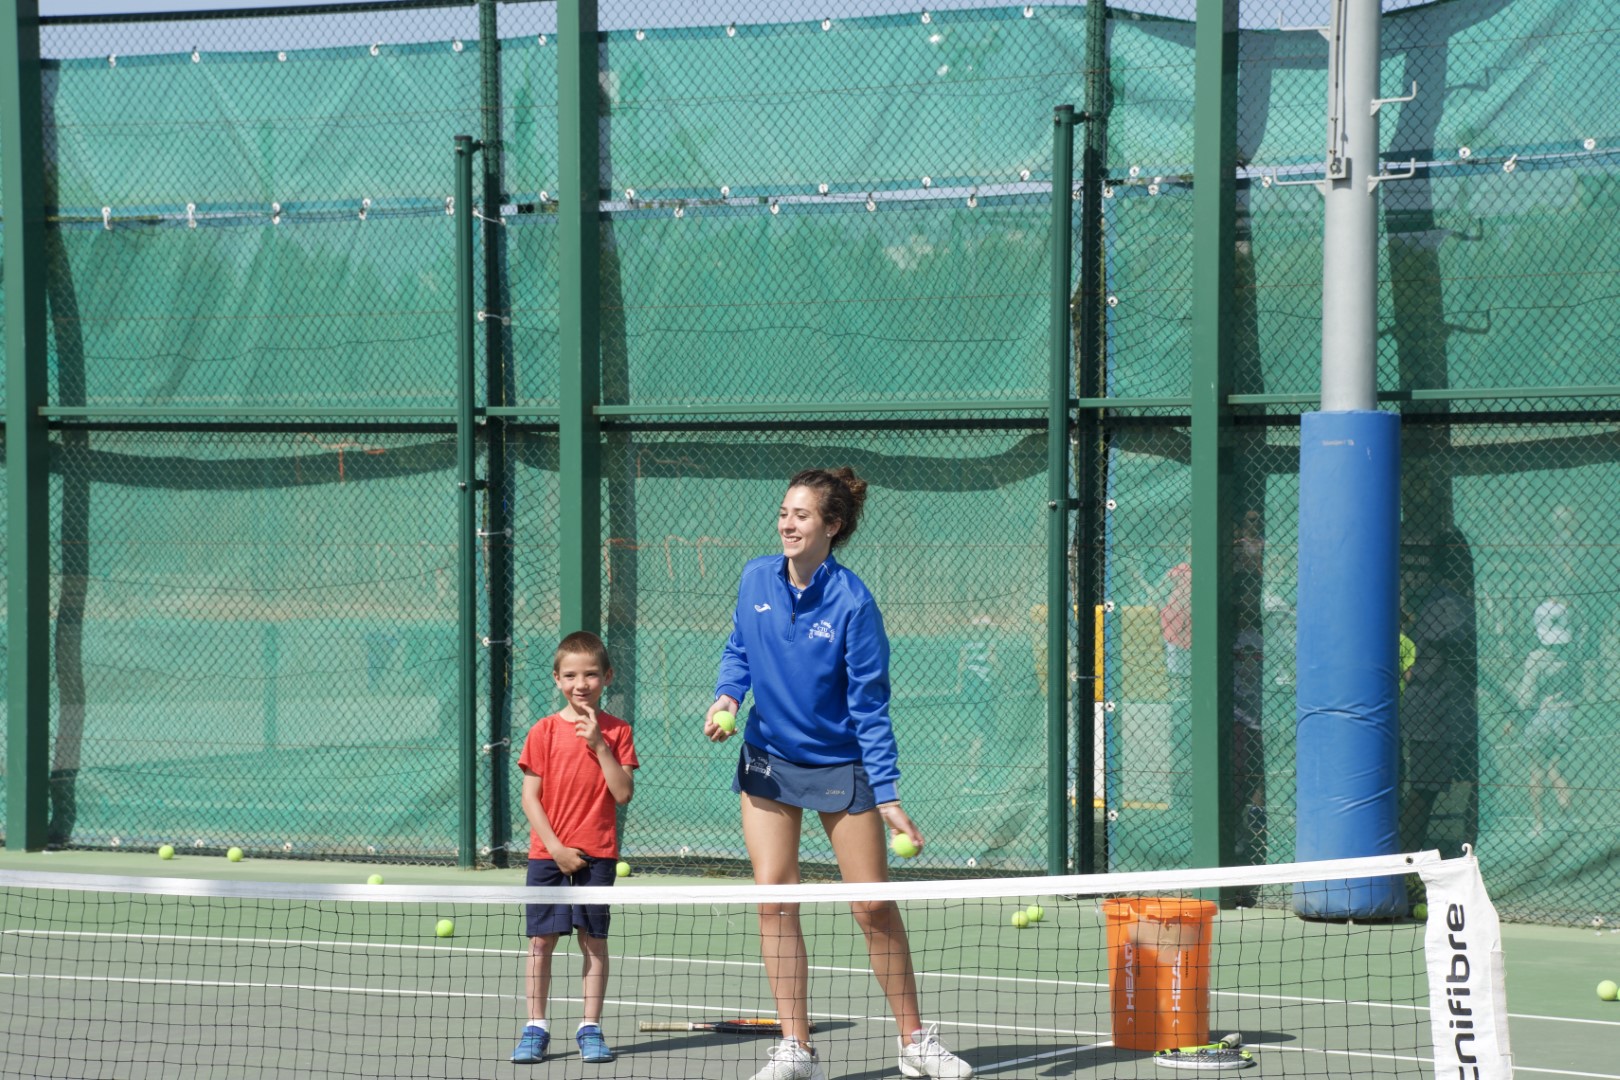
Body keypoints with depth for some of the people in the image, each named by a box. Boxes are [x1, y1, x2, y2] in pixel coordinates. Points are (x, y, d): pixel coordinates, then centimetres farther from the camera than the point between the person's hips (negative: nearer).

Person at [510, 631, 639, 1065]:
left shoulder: (616, 732, 2)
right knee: (541, 939, 1)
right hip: (548, 852, 0)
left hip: (597, 854, 0)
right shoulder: (544, 732, 0)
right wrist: (556, 847, -10)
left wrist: (598, 744, -15)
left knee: (594, 939, 2)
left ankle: (590, 1028, 9)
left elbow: (623, 793, -7)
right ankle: (535, 1028, 9)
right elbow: (531, 797, -2)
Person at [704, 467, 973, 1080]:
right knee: (774, 901, -3)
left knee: (874, 909, 2)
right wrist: (727, 696, -9)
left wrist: (888, 797, -19)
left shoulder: (852, 604, -19)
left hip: (839, 766, -3)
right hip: (767, 759, 4)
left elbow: (869, 706, -16)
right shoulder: (756, 579, -6)